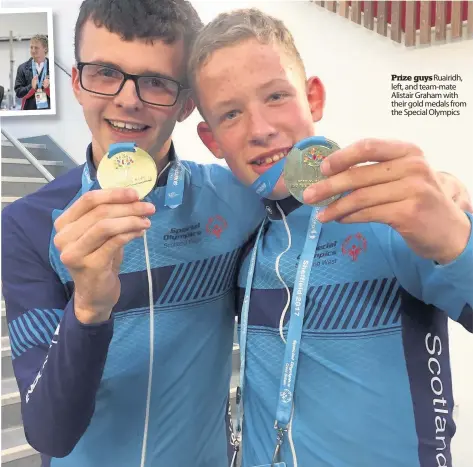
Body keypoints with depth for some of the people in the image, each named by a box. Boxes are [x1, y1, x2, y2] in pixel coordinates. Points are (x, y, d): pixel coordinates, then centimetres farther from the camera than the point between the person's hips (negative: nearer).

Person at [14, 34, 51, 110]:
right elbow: (18, 92, 2)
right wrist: (31, 87, -14)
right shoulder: (23, 68, 7)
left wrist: (48, 87, -16)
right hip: (30, 110, 1)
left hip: (49, 109, 0)